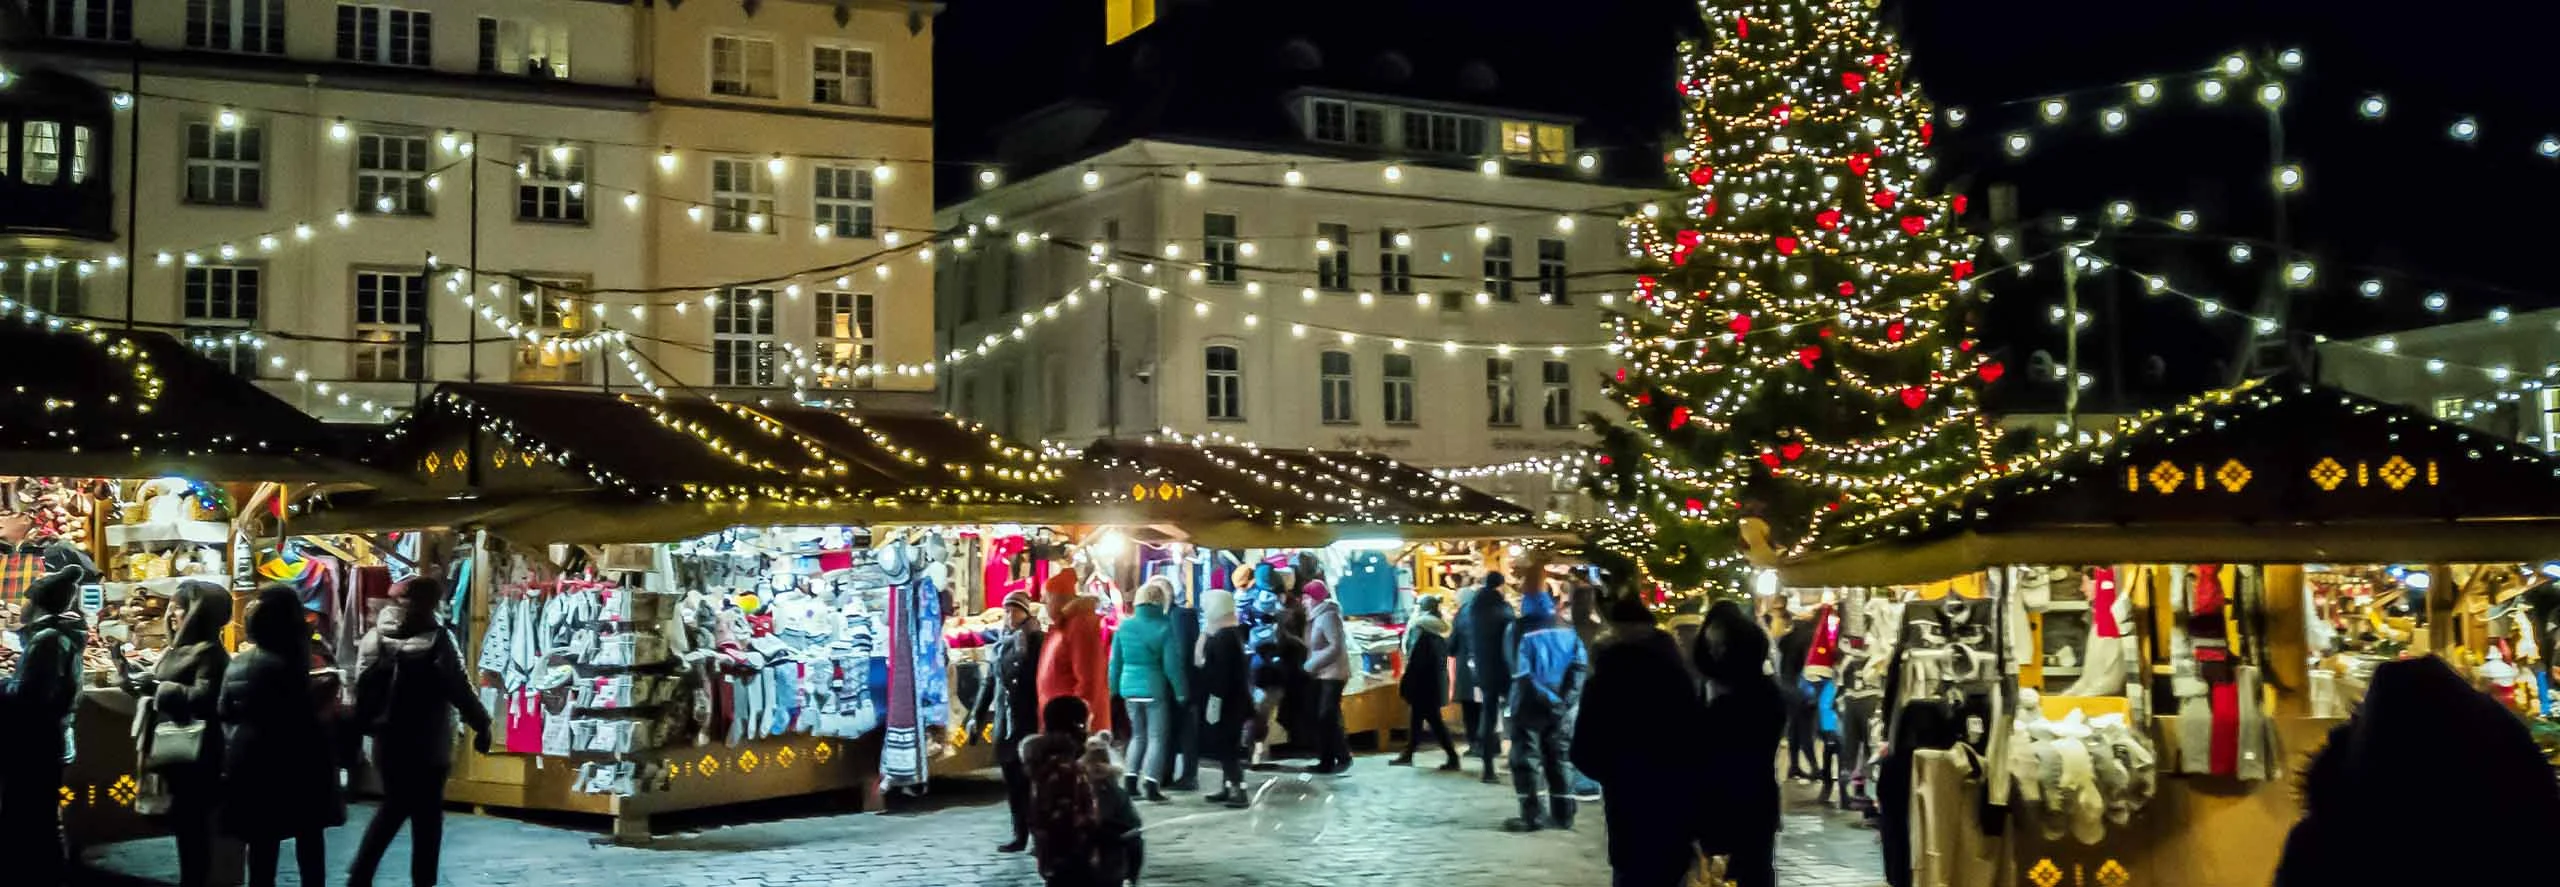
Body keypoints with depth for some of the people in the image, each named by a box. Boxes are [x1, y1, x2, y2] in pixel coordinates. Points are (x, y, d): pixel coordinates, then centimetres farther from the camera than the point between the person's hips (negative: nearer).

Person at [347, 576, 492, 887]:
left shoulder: (374, 638, 2)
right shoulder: (436, 639, -14)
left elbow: (362, 692, 6)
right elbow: (459, 689, -14)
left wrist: (368, 727, 17)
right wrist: (481, 724, -4)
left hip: (387, 742, 5)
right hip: (427, 745, -5)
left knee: (392, 808, 20)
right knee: (427, 816, 5)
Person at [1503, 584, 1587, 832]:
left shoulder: (1521, 630, -9)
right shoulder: (1567, 630, 6)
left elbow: (1522, 674, -17)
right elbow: (1580, 666, -1)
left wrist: (1549, 699, -12)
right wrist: (1566, 698, -4)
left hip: (1530, 706, -5)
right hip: (1559, 707, 5)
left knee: (1525, 760, 0)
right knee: (1558, 759, 13)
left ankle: (1531, 816, -4)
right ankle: (1563, 814, 13)